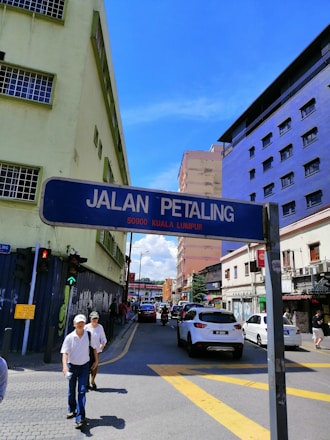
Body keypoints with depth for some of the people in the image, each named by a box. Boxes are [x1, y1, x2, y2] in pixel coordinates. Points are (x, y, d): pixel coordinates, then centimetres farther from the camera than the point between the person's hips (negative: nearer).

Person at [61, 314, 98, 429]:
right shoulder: (69, 337, -13)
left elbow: (94, 348, 6)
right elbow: (65, 352, -18)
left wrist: (96, 361, 11)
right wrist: (64, 366, -32)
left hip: (84, 366, 0)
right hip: (72, 366, 1)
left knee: (82, 391, -7)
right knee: (71, 390, 18)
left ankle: (80, 418, -6)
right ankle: (71, 410, 41)